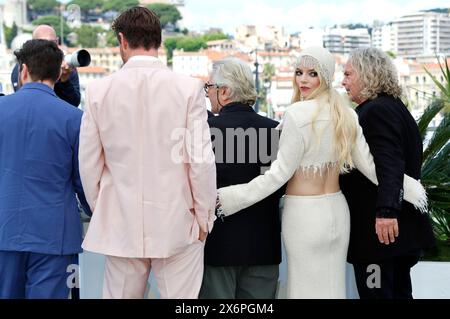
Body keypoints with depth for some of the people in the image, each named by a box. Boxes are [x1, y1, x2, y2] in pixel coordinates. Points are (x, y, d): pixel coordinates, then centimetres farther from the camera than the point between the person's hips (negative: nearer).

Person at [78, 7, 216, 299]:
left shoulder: (99, 91, -2)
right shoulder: (188, 88, -8)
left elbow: (89, 165, 3)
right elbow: (201, 161, -8)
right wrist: (204, 217, 4)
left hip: (120, 223, 2)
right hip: (177, 224, -1)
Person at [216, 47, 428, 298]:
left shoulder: (297, 114, -15)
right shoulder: (347, 115, 4)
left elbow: (279, 174, -14)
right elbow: (370, 165, 5)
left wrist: (225, 198, -14)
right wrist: (413, 190, 19)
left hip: (304, 215, -6)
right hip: (337, 211, 6)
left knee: (306, 287, 3)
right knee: (333, 285, 14)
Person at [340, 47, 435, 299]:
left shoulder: (376, 110, -15)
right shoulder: (393, 107, 16)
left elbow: (390, 163, -28)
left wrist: (386, 210, -37)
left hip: (378, 228, -10)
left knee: (376, 292, -5)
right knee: (399, 291, 16)